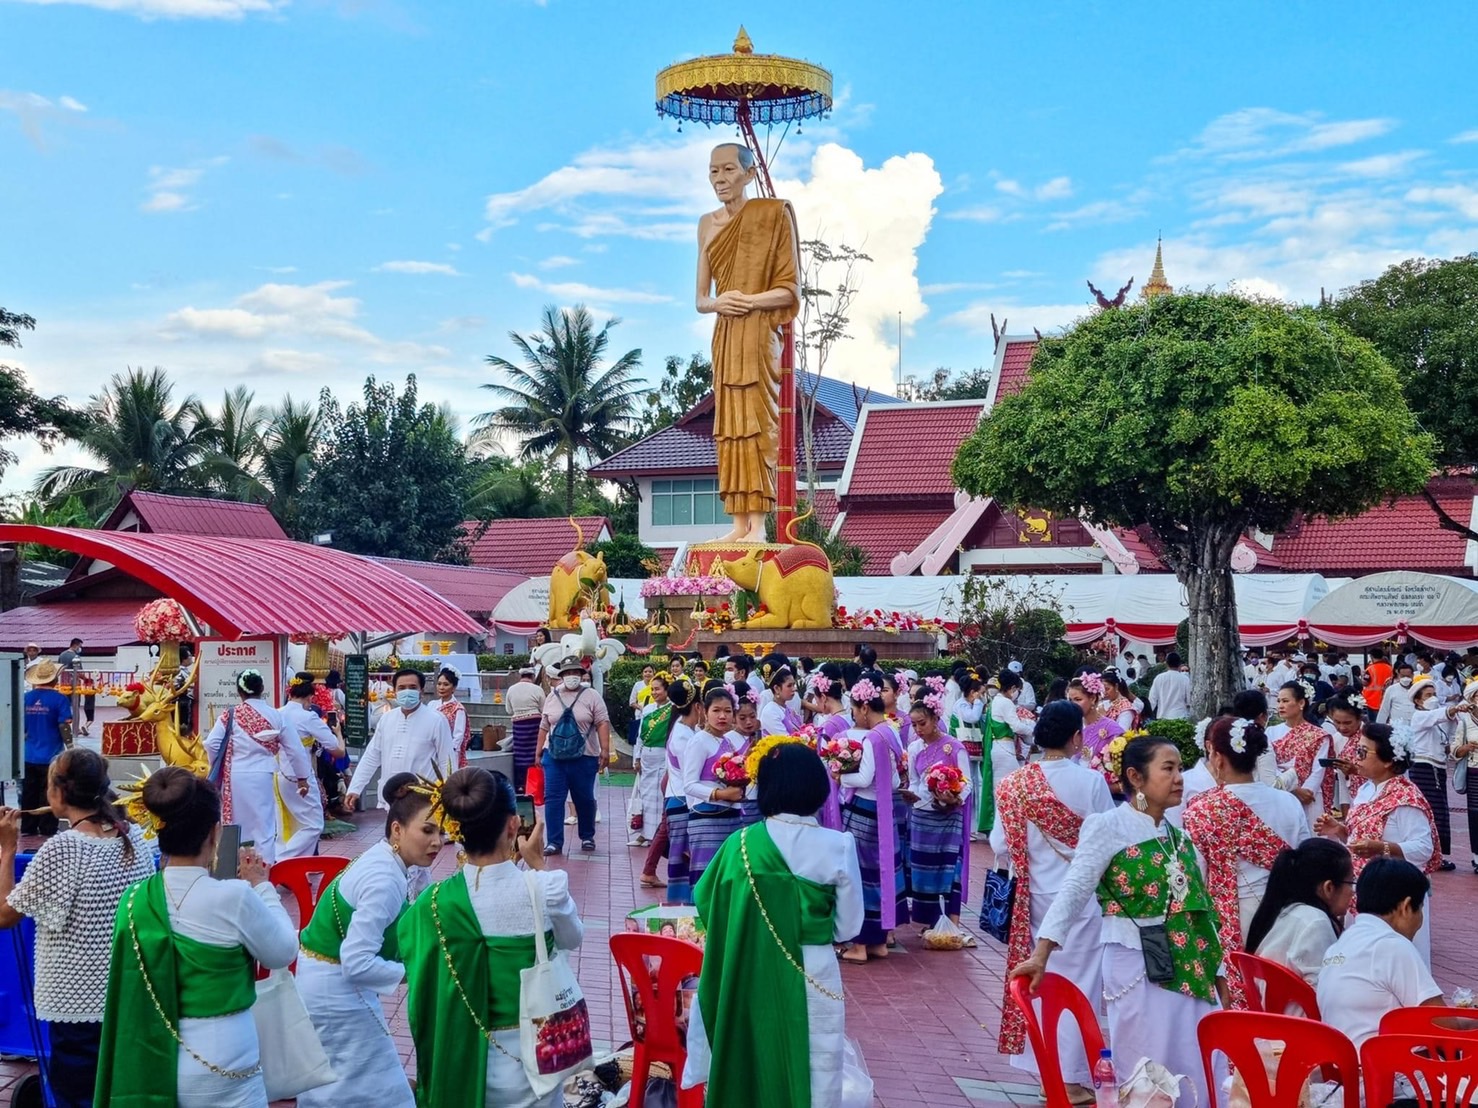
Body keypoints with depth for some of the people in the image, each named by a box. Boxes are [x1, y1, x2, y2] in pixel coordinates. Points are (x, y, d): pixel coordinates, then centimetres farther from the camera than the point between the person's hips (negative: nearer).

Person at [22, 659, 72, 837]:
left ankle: (28, 829, 19)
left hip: (29, 757, 4)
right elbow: (64, 728, -13)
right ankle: (47, 832, 5)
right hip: (51, 757, -4)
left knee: (29, 796, 13)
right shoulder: (59, 700, -11)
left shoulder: (25, 698, 3)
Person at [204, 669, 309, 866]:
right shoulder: (275, 716, -1)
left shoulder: (229, 716, -4)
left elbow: (211, 744, -8)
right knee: (264, 826, 6)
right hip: (262, 776, -1)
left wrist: (218, 767, 12)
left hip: (235, 777, 1)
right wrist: (302, 777, 15)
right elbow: (294, 748, 4)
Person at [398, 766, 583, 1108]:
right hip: (529, 1057, -1)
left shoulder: (436, 902, -16)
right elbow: (572, 938, 2)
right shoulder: (545, 887, -19)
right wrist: (537, 865, 6)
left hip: (461, 1061, 1)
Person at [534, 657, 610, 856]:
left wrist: (605, 750, -16)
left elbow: (603, 724, -7)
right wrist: (538, 752, 12)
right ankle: (554, 842, 4)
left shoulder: (591, 696, -2)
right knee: (553, 798, -2)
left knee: (584, 799, 9)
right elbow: (544, 727, 14)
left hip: (584, 757, -3)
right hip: (554, 756, 3)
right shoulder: (552, 697, 9)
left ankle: (587, 837, 26)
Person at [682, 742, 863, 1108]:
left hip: (749, 976, 2)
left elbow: (705, 901, 4)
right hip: (813, 977, -1)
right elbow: (847, 926, -5)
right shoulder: (839, 846, -11)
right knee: (814, 1071, 12)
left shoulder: (740, 843, -8)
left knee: (750, 1064, 17)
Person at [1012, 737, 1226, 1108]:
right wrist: (1042, 954, -24)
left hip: (1190, 970, 6)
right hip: (1140, 970, -6)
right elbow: (1074, 891, -15)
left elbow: (1198, 905, 15)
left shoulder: (1177, 834, 12)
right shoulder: (1108, 826, -8)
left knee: (1199, 1076, 8)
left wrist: (1215, 969, 14)